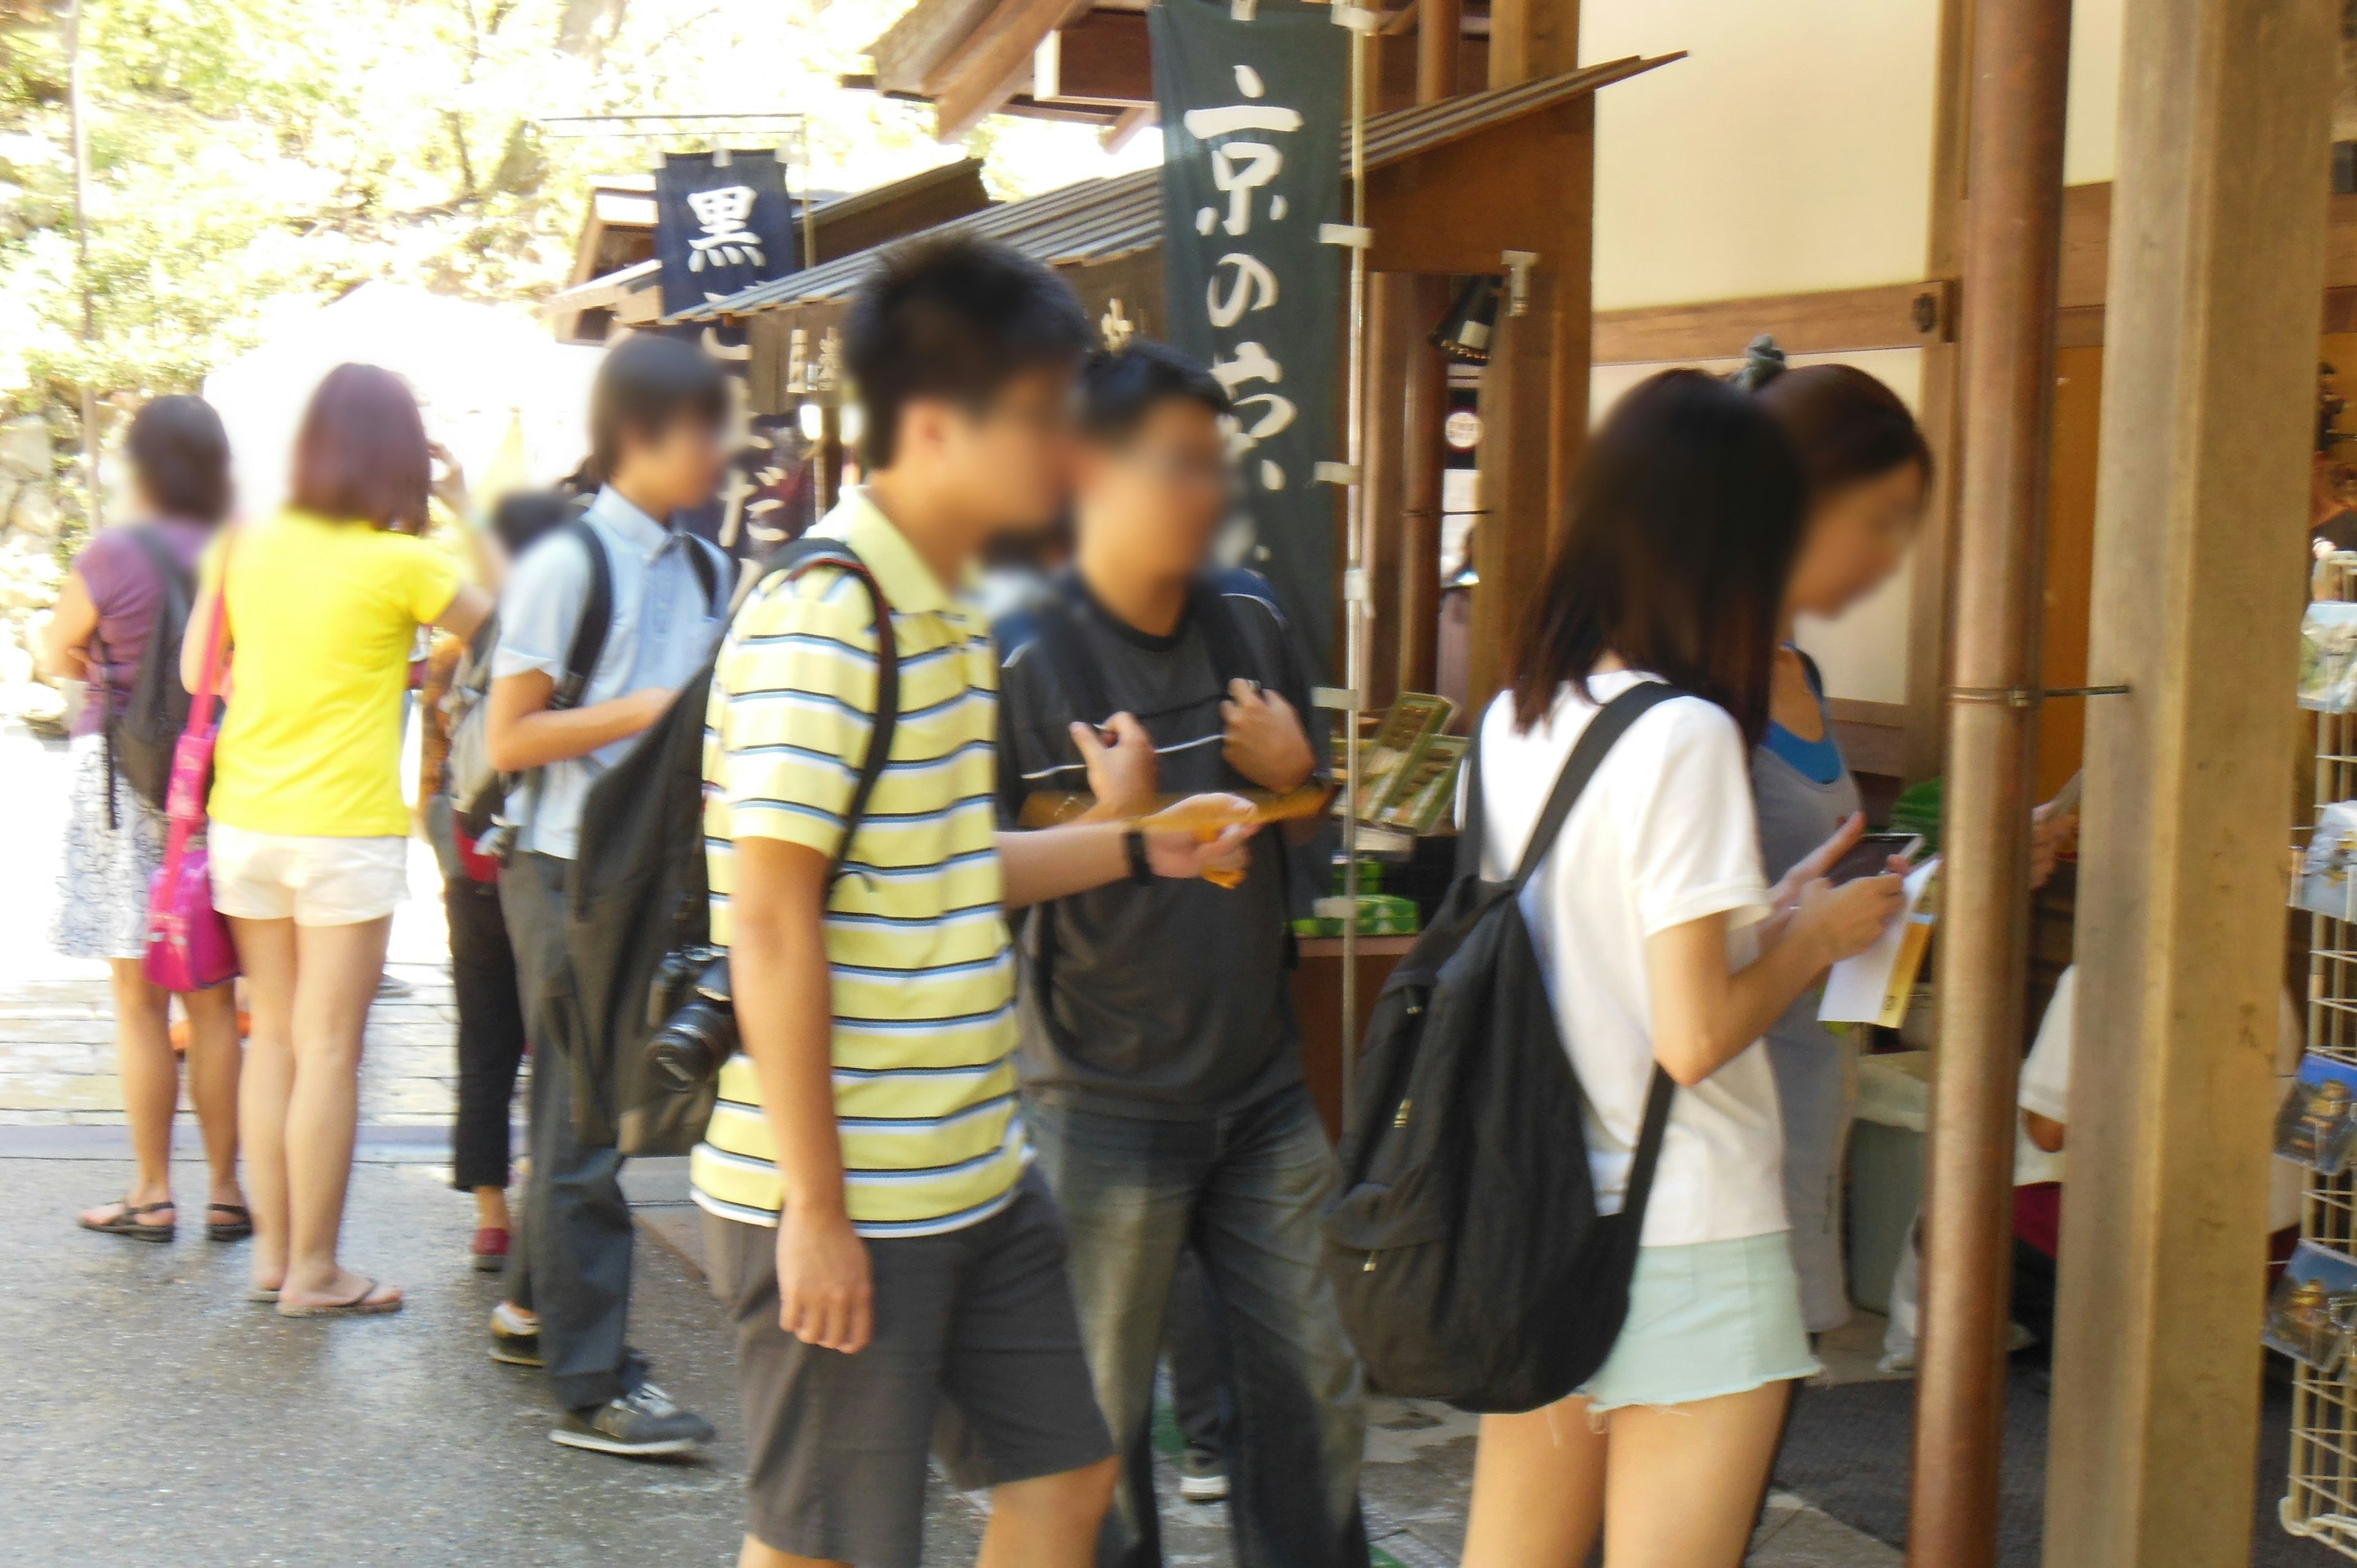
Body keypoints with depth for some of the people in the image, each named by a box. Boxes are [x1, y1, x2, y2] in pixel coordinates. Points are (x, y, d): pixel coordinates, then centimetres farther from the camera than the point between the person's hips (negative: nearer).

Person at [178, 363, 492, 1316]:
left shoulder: (251, 546, 4)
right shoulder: (400, 565, -11)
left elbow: (198, 675, 11)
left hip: (244, 820, 6)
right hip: (346, 829, -5)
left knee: (273, 1036, 14)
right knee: (329, 1050, 0)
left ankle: (273, 1248, 20)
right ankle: (313, 1271, 5)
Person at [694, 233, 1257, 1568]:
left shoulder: (955, 612, 10)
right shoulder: (822, 622, -19)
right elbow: (770, 924, -21)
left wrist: (1141, 849, 11)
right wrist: (816, 1205, -19)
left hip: (978, 1178, 9)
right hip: (847, 1202, -9)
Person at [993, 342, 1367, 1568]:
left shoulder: (1251, 622, 5)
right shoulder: (1023, 657, -13)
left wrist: (1292, 775, -4)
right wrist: (1111, 820, -26)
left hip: (1262, 1086, 5)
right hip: (1103, 1102, -5)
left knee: (1316, 1384, 13)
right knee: (1099, 1425, 7)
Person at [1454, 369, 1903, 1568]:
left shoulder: (1513, 722, 4)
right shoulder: (1685, 737, -18)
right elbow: (1695, 1036, -20)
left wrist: (1768, 915, 13)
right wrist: (1818, 936, -4)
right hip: (1687, 1247, -7)